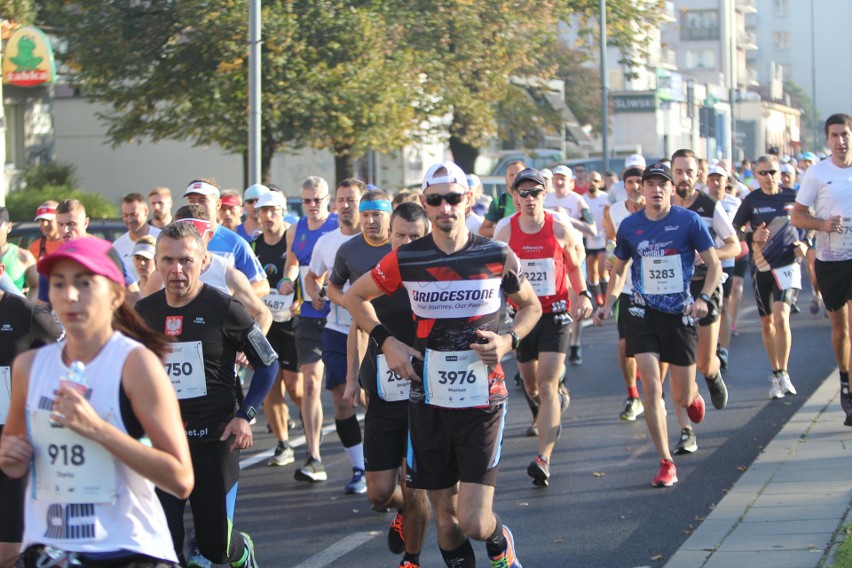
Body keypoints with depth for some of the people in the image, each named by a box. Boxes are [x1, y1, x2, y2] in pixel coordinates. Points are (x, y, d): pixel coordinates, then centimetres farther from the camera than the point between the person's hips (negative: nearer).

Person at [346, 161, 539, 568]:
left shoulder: (497, 256, -2)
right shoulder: (406, 259, -1)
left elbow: (531, 306, 14)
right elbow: (355, 297, 14)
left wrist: (508, 340, -5)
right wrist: (385, 342, 2)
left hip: (482, 401, -2)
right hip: (429, 403, 2)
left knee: (474, 524, -9)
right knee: (446, 519, 7)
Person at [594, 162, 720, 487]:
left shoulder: (689, 222, -6)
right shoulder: (629, 226, 2)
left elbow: (714, 265, -2)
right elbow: (619, 269, 15)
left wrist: (703, 297, -18)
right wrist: (609, 303, 1)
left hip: (680, 314, -1)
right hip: (643, 313, 1)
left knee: (682, 398, 6)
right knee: (651, 388, -14)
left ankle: (693, 395, 47)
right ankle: (666, 464, -7)